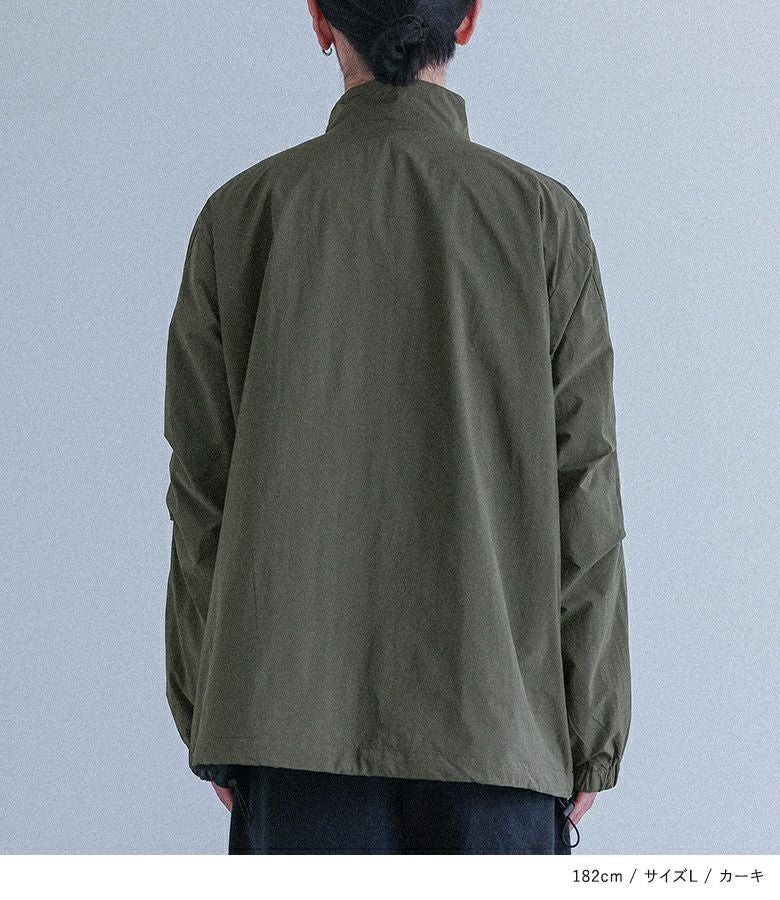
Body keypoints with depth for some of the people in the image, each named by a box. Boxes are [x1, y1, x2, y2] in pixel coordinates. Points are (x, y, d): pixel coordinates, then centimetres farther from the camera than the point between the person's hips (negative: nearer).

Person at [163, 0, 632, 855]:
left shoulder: (241, 215, 1)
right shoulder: (544, 216, -1)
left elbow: (201, 491, 2)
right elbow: (584, 494, -2)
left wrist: (207, 723, 10)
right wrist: (592, 737, 4)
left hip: (296, 717, 1)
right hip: (497, 719, -1)